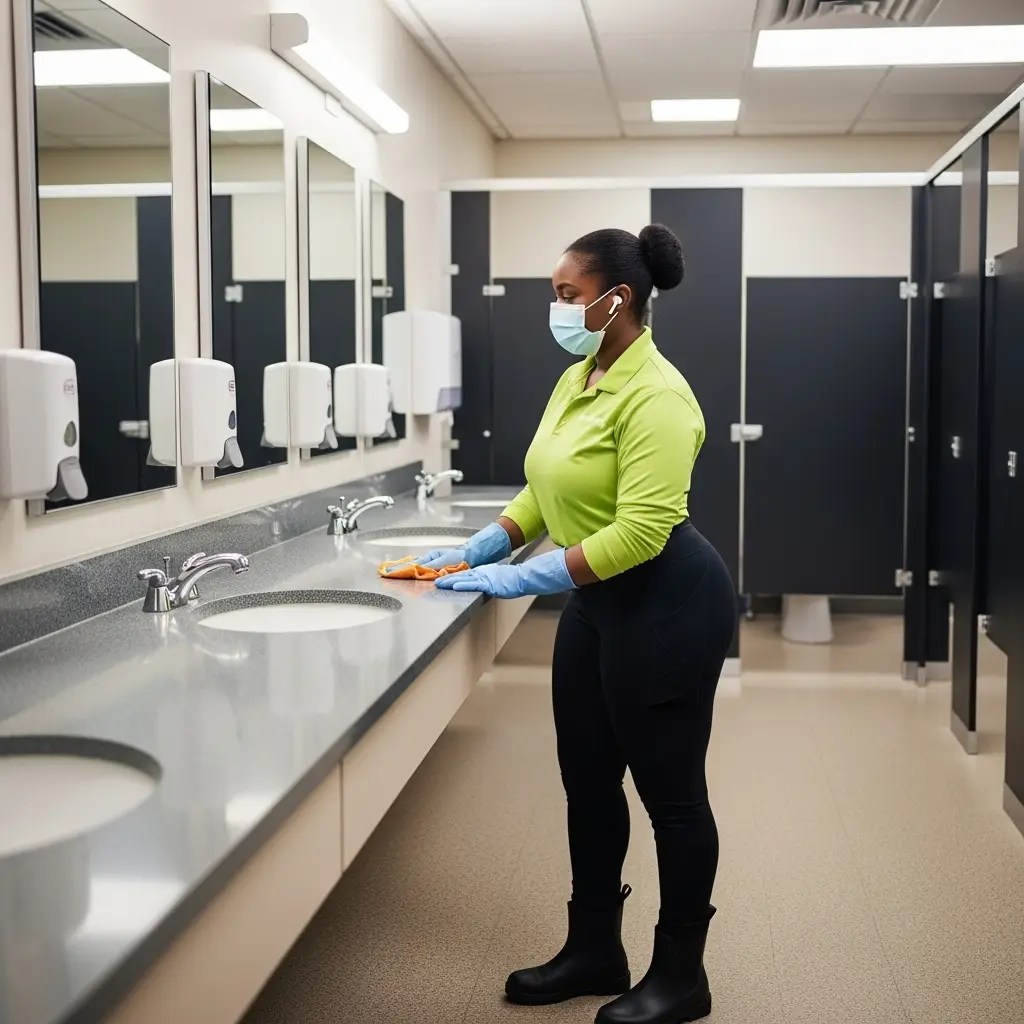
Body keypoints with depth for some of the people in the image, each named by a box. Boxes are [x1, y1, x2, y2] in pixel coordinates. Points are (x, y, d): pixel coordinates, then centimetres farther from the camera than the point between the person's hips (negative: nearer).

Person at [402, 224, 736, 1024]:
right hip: (597, 603, 9)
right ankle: (595, 951, 32)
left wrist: (526, 579, -27)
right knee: (588, 780, 15)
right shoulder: (577, 380, 7)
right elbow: (546, 491, 15)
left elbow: (642, 527, -28)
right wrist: (483, 548, 4)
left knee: (669, 789, 4)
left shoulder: (655, 396, -21)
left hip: (665, 608, -9)